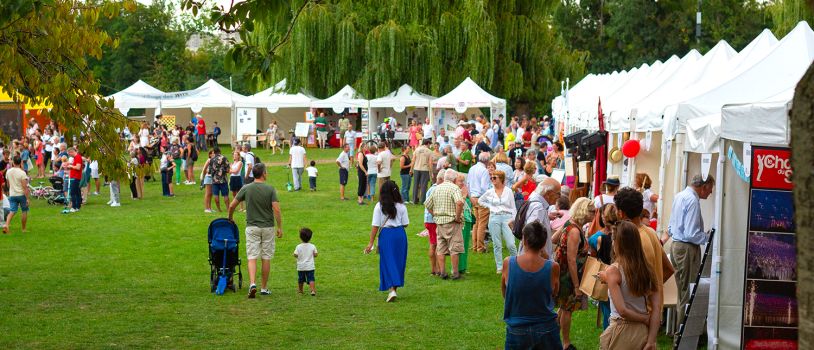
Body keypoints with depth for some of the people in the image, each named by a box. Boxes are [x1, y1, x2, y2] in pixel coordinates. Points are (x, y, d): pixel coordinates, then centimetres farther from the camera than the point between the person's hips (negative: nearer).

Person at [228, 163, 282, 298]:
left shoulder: (246, 188, -3)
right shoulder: (270, 189, -8)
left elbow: (232, 205, -1)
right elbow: (276, 209, -13)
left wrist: (230, 218, 18)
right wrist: (280, 227, -4)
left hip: (252, 227, 1)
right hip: (268, 227, -1)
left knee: (252, 257, -1)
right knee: (266, 258, 8)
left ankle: (252, 283, -21)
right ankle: (264, 288, 14)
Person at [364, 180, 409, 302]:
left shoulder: (379, 206, -8)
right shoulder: (401, 206, -2)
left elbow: (375, 226, -8)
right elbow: (405, 224, 1)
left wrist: (371, 243, -4)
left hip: (386, 234, -2)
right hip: (400, 234, 2)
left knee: (388, 262, 2)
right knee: (399, 262, 14)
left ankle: (392, 290, -13)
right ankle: (394, 288, 21)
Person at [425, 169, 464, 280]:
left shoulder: (436, 188, 10)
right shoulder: (454, 188, -10)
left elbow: (428, 204, 15)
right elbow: (459, 202, -27)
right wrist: (457, 217, -16)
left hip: (439, 221, 6)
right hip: (451, 221, -6)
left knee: (440, 249, 10)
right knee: (454, 248, 0)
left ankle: (442, 272, 10)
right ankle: (455, 273, 1)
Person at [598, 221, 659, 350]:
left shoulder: (613, 271, -14)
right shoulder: (647, 269, 0)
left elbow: (622, 310, -20)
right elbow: (656, 309, -2)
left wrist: (646, 319, -6)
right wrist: (651, 340, -2)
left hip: (622, 331, -4)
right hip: (643, 331, 4)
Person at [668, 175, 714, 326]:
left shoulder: (679, 196, 13)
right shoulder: (692, 201, -17)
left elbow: (671, 227, 19)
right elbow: (692, 234, -20)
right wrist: (710, 238, -10)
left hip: (676, 245, 10)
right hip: (687, 249, -10)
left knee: (681, 291, 15)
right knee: (688, 294, -5)